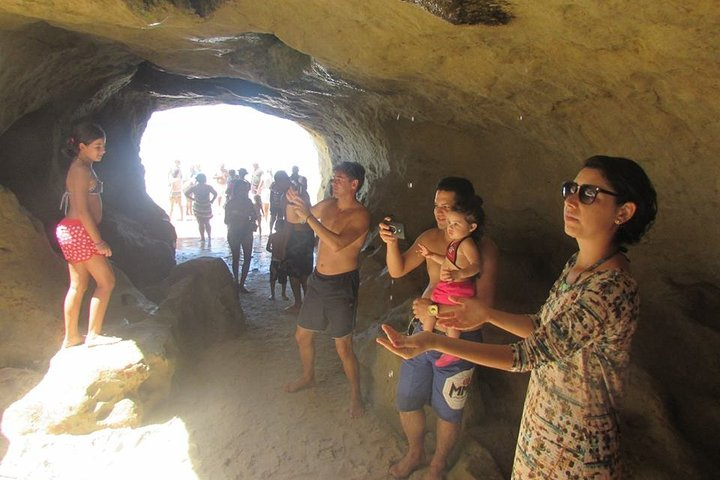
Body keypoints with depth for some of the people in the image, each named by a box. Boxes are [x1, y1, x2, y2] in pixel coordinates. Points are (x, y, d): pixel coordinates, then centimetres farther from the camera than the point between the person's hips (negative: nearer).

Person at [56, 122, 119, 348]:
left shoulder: (83, 168, 16)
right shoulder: (81, 170, -15)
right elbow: (82, 210, -19)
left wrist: (95, 238, 19)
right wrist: (99, 241, -19)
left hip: (74, 232, 10)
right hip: (78, 231, -10)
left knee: (78, 285, 13)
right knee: (106, 281, -5)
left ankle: (71, 337, 22)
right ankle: (93, 334, 1)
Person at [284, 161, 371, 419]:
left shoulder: (360, 215, -17)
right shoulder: (327, 205, 4)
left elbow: (337, 244, -32)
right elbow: (294, 219, 16)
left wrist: (309, 216, -31)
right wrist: (294, 203, -6)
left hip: (342, 284, -7)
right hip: (318, 280, 7)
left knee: (343, 347, -1)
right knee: (302, 335, 19)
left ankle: (356, 395, 21)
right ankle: (308, 377, 45)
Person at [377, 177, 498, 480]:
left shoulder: (483, 249, -19)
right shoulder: (430, 238, -1)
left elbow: (483, 305, -24)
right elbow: (397, 271, 2)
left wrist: (437, 312, -28)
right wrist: (392, 243, -16)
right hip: (423, 332, 5)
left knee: (447, 412, 15)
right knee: (406, 401, 18)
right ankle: (415, 453, 47)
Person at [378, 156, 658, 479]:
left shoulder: (611, 291, -31)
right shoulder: (578, 263, -3)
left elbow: (527, 355, -31)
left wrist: (434, 341, -34)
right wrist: (487, 314, -4)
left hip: (575, 441, -7)